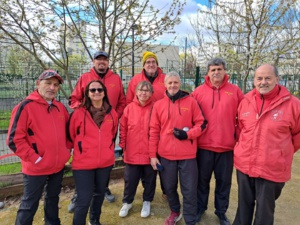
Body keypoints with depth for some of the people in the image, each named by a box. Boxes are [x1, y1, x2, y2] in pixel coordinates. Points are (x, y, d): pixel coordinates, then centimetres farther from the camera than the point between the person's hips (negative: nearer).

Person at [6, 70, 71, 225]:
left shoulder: (60, 107, 5)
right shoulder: (25, 107, -14)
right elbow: (14, 139, -17)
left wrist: (68, 148, 7)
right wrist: (34, 158, -17)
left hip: (58, 165, 6)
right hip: (36, 168, -6)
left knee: (53, 199, 24)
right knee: (29, 205, 10)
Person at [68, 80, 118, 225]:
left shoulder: (112, 113, 0)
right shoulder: (78, 113, -12)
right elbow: (71, 135, 1)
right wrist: (81, 149, 9)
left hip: (106, 162, 4)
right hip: (83, 163, -4)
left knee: (99, 193, 21)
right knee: (84, 199, -2)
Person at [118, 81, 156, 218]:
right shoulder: (129, 108, -2)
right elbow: (123, 128, 3)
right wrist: (122, 145, 2)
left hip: (150, 152, -1)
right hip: (132, 152, 1)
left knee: (149, 179, 16)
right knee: (130, 179, 15)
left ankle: (147, 202, 38)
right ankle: (127, 202, 37)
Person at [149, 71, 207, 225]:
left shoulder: (191, 101, 0)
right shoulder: (158, 105, 2)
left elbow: (201, 124, 1)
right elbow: (154, 131, 2)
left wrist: (187, 134, -16)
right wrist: (153, 154, 0)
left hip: (187, 154, -1)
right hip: (165, 154, 2)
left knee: (189, 190, 5)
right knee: (169, 187, 17)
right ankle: (175, 212, 43)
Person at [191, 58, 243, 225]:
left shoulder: (235, 91, 1)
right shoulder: (198, 92, 0)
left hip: (227, 146, 1)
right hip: (203, 145, 0)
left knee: (224, 181, 15)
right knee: (202, 179, 15)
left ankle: (221, 211, 35)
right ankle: (200, 207, 36)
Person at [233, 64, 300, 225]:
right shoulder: (246, 101, 0)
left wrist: (282, 152, 4)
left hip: (272, 169, -3)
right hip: (244, 165, 3)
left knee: (265, 210, 15)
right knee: (244, 205, 20)